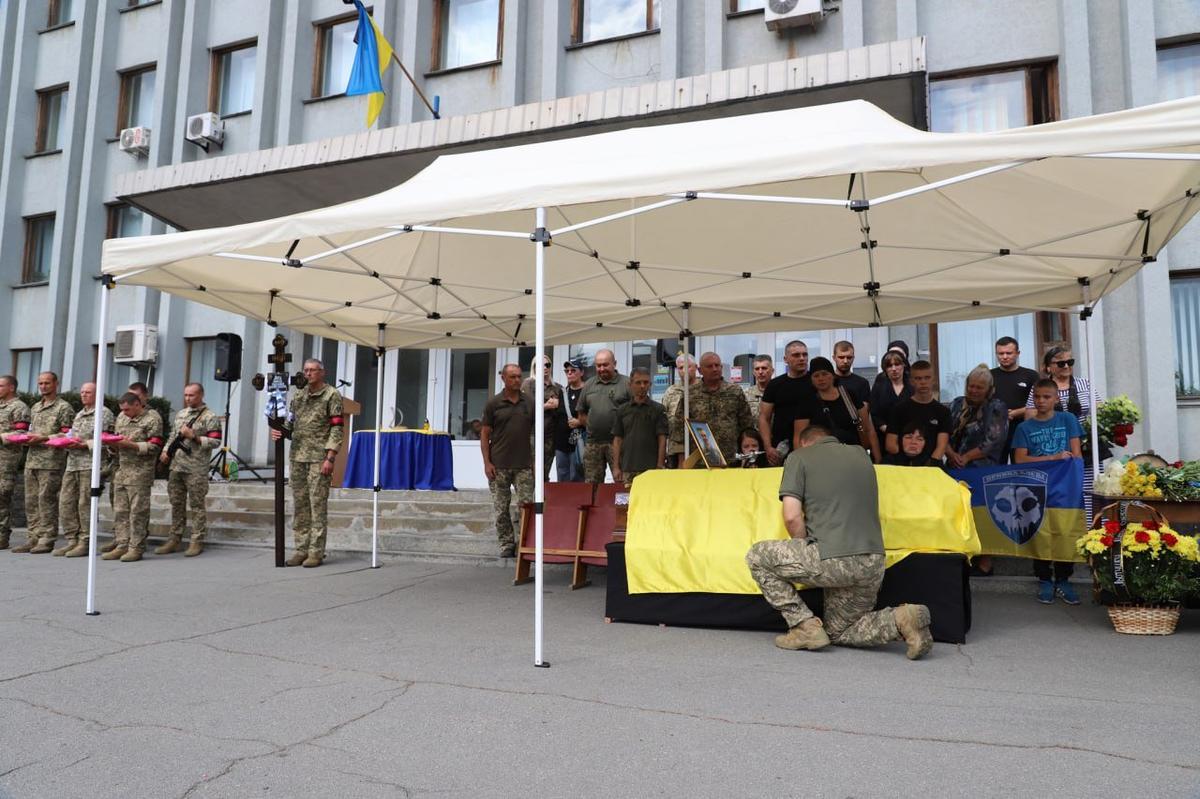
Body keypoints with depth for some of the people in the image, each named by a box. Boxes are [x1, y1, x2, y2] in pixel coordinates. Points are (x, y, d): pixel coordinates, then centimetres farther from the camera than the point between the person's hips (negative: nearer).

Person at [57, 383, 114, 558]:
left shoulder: (104, 413, -2)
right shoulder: (79, 414, 23)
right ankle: (72, 540, 12)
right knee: (66, 503, 5)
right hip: (72, 463, 8)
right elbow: (72, 435, 26)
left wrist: (84, 444, -19)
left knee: (85, 504, -5)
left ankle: (85, 542, 1)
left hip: (90, 463, -8)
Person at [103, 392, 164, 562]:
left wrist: (130, 444, -17)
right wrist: (112, 442, 0)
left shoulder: (152, 420, -5)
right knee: (119, 511, 7)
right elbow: (117, 444, 22)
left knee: (138, 512, -3)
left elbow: (154, 447, -11)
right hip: (121, 471, 7)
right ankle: (122, 545, 13)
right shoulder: (121, 418, 17)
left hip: (140, 474, -7)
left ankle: (136, 548, 2)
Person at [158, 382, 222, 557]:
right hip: (176, 467, 7)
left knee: (196, 506, -1)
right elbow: (172, 435, 24)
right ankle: (174, 539, 21)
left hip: (196, 470, -7)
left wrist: (193, 436, -18)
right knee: (176, 504, 12)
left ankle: (197, 542, 4)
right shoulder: (180, 414, 16)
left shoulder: (210, 417, -6)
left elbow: (215, 442, -12)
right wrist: (165, 451, 8)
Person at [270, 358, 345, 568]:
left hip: (318, 458, -6)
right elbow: (290, 424, 21)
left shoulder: (332, 395, -2)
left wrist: (330, 457, -15)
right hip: (297, 457, 6)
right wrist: (279, 432, -2)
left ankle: (316, 552, 1)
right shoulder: (298, 396, 16)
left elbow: (337, 428, -7)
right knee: (299, 505, 8)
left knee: (318, 505, -3)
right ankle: (301, 549, 15)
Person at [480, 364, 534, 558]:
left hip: (524, 465, 1)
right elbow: (485, 435, 2)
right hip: (499, 466, -1)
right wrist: (487, 463, -6)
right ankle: (506, 544, 17)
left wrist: (536, 461, 2)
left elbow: (537, 432, 9)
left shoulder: (530, 402, 5)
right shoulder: (493, 404, 1)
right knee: (501, 508, 6)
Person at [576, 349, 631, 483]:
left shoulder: (627, 383, -1)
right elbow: (581, 413, 18)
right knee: (591, 484, 9)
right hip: (593, 443, 4)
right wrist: (592, 427, 7)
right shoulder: (588, 385, 14)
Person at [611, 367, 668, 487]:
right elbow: (617, 440, 9)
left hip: (650, 468, -2)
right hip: (627, 469, 2)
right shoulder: (622, 410, 10)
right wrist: (617, 467, 2)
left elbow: (662, 440, -1)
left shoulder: (658, 409, 2)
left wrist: (659, 467, -9)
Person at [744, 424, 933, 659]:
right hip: (873, 565, 7)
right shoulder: (861, 454, 20)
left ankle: (805, 626, 2)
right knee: (838, 633, 24)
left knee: (757, 557, 12)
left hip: (833, 560, -7)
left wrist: (807, 552, 9)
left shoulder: (799, 457, 3)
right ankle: (900, 619, 0)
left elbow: (792, 517, -7)